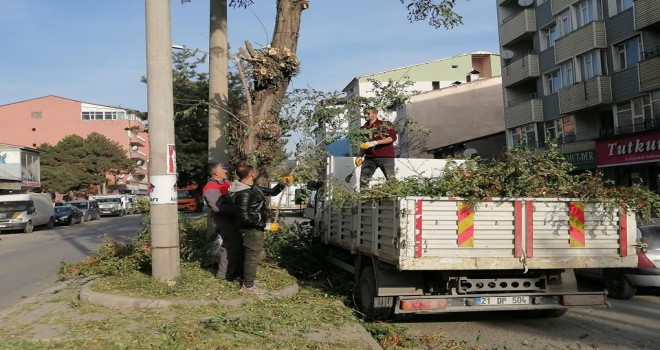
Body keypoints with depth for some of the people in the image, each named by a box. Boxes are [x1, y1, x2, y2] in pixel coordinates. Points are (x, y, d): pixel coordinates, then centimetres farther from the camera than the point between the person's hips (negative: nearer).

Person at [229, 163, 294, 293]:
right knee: (253, 256, 1)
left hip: (255, 228, 10)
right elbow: (245, 217, -28)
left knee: (252, 255, 23)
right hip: (252, 229, -10)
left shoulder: (253, 187, 5)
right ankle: (247, 285, 15)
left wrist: (282, 183, 0)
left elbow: (271, 192, 17)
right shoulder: (243, 193, -26)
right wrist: (266, 226, -25)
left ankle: (247, 278, 39)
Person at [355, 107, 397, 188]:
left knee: (391, 179, -9)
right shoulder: (363, 128, 15)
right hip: (369, 158, 4)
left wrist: (374, 143, -18)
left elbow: (393, 137, -11)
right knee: (363, 181, 0)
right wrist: (360, 156, 5)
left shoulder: (386, 124, 2)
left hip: (386, 157, -4)